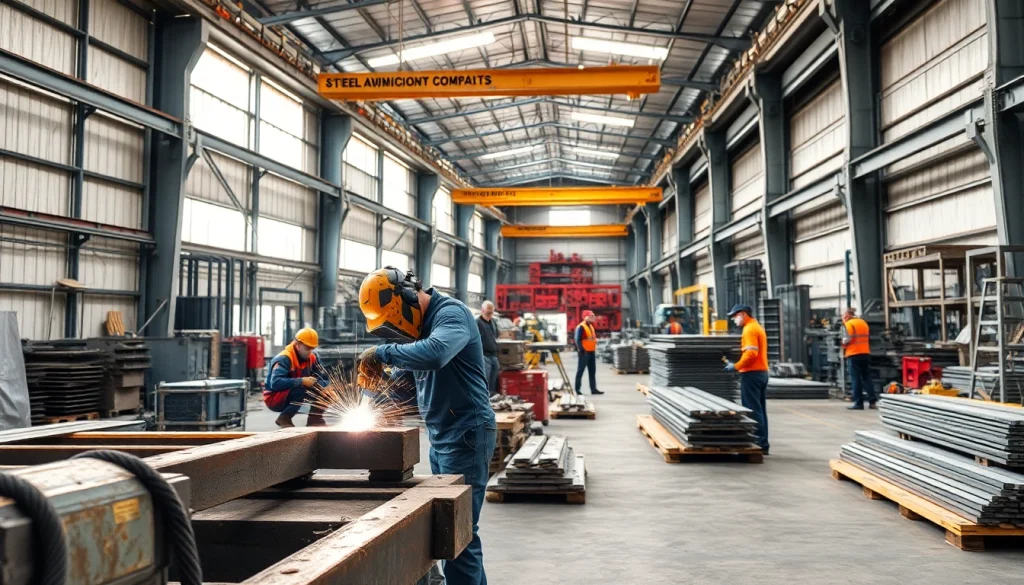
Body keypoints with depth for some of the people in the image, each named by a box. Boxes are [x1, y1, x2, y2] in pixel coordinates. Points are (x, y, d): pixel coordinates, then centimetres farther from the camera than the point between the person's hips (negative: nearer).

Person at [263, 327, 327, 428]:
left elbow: (319, 378, 3)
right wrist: (301, 381, -39)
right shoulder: (284, 358, -24)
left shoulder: (311, 357, -2)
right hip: (274, 398, -7)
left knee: (321, 387, -8)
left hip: (290, 396, 7)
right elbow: (275, 383, -37)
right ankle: (284, 418, -15)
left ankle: (315, 419, 2)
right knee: (301, 388, -33)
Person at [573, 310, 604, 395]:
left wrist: (594, 349, 19)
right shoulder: (581, 327, -13)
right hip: (584, 352, -9)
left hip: (591, 352, 9)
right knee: (580, 371, -3)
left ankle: (593, 389, 16)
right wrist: (581, 350, -22)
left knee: (592, 371, 11)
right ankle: (577, 389, 0)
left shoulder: (591, 326, 16)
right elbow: (578, 340, -17)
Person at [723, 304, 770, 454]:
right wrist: (738, 365, 15)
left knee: (753, 410, -6)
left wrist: (736, 366, -14)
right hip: (762, 372, 10)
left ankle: (758, 444, -6)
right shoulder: (757, 327, 19)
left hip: (752, 373, -10)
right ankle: (762, 443, 14)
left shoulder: (749, 329, -13)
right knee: (759, 409, 11)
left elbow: (751, 353, -23)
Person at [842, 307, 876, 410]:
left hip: (854, 354, -7)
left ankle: (858, 403, -4)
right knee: (866, 377, 12)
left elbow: (847, 340, -15)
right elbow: (868, 338, 19)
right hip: (865, 353, 7)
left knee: (856, 379, -3)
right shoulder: (864, 323, 15)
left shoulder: (849, 324, -9)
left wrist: (843, 343, 4)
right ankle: (872, 400, 5)